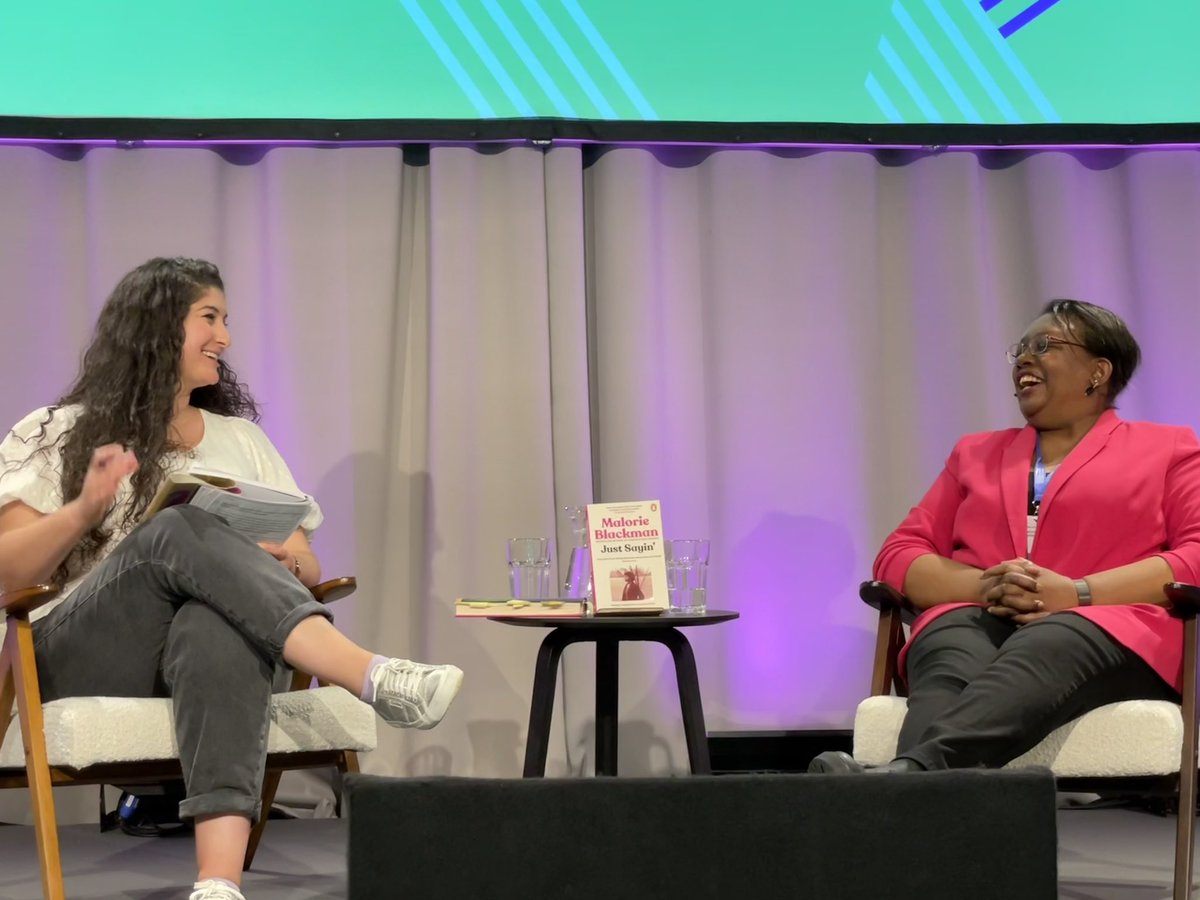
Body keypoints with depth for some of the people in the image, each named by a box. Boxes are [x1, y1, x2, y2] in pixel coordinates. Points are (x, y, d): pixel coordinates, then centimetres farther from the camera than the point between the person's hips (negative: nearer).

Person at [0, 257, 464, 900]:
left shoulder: (242, 439, 25)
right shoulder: (58, 435, 15)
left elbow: (308, 568, 20)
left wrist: (287, 561, -5)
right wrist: (84, 511, -13)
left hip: (211, 636, 2)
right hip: (86, 657, -2)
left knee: (217, 629, -38)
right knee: (179, 531, -33)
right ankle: (372, 677, -48)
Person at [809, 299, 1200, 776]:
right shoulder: (977, 452, 30)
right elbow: (899, 554, 18)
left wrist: (1078, 592, -13)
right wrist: (985, 585, -5)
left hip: (1107, 628, -3)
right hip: (976, 621, 3)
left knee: (1033, 657, -40)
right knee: (949, 664, -36)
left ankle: (906, 771, -67)